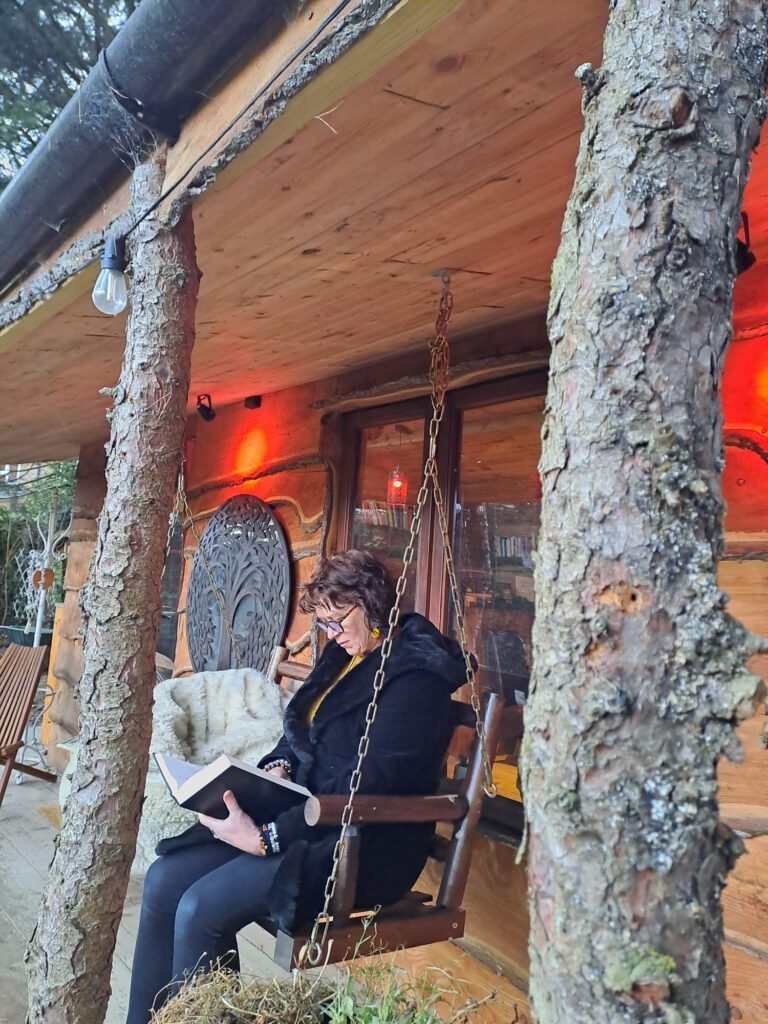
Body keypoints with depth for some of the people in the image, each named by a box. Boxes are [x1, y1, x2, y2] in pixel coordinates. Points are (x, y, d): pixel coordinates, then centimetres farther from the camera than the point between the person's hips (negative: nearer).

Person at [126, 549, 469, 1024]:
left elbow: (368, 786, -23)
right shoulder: (346, 654, 11)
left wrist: (266, 838, -25)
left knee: (201, 909, -21)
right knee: (164, 881, -5)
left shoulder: (414, 676, -16)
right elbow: (300, 732, 21)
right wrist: (277, 767, -2)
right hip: (306, 816, 9)